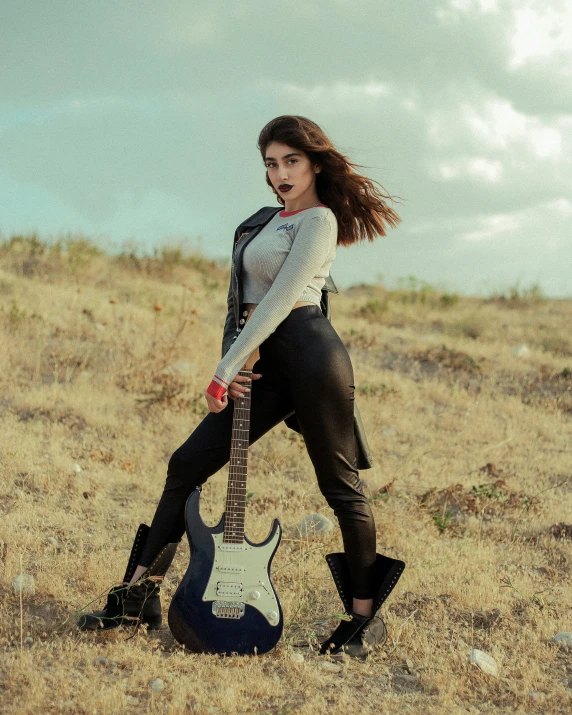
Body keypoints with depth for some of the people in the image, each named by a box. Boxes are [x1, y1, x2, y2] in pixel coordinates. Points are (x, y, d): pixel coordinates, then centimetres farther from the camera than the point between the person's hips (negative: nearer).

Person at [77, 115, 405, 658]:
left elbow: (279, 301, -15)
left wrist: (225, 369, -17)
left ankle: (366, 619, 11)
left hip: (309, 353, -8)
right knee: (187, 464, 2)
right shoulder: (266, 221, 21)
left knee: (340, 485, 0)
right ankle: (139, 594, 6)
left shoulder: (318, 220, -6)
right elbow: (243, 297, 20)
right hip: (265, 363, 9)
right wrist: (230, 366, 4)